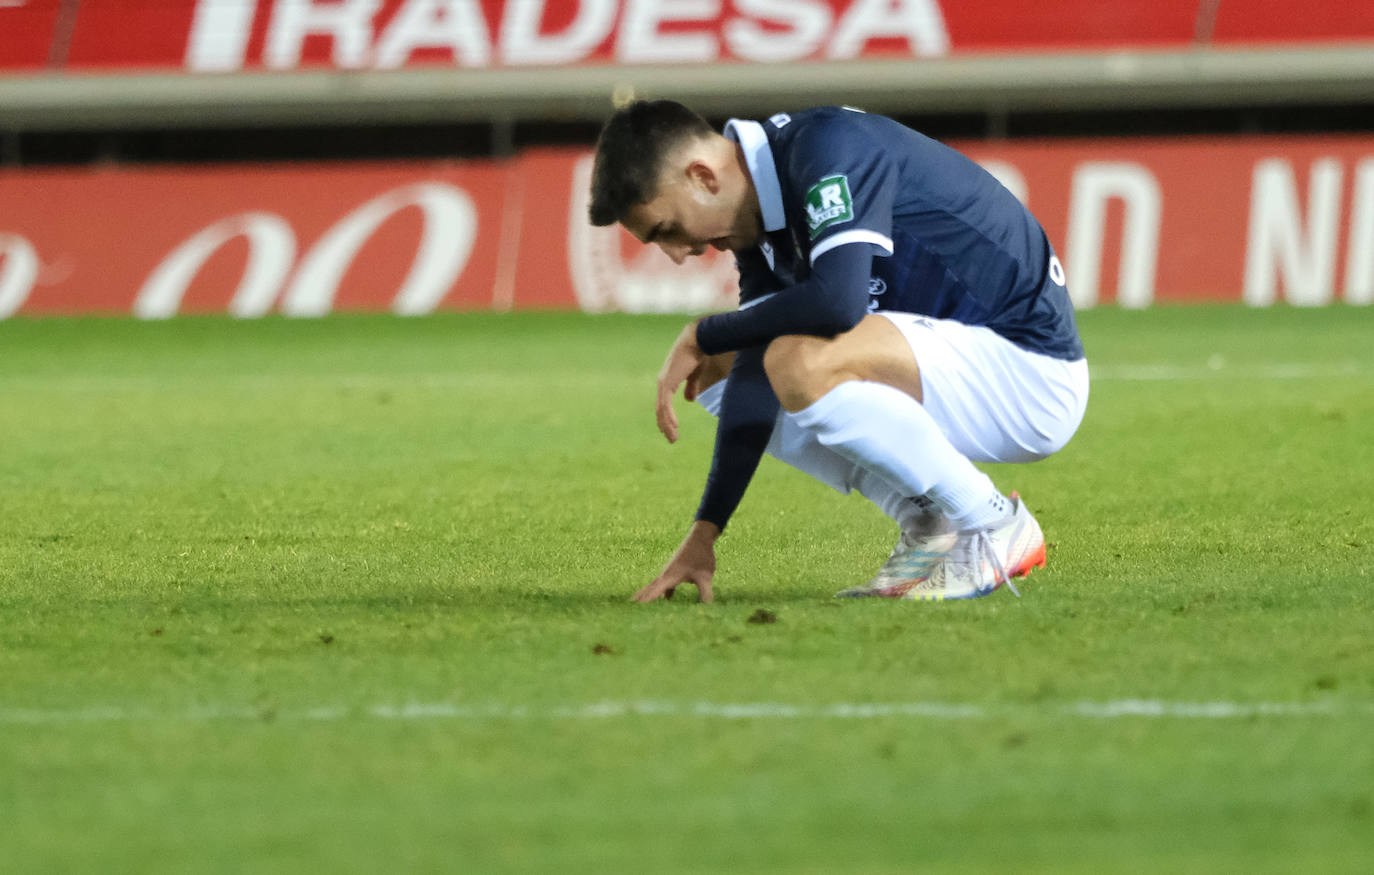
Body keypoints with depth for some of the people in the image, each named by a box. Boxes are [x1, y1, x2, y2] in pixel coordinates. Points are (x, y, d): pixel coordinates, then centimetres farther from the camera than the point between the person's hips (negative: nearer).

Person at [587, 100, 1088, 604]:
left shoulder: (828, 145, -20)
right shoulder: (761, 217, 7)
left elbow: (837, 300, -34)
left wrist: (702, 335, -18)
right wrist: (704, 534, 1)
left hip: (1034, 372, -10)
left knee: (802, 365, -32)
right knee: (718, 369, 9)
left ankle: (992, 528, -13)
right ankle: (926, 524, 5)